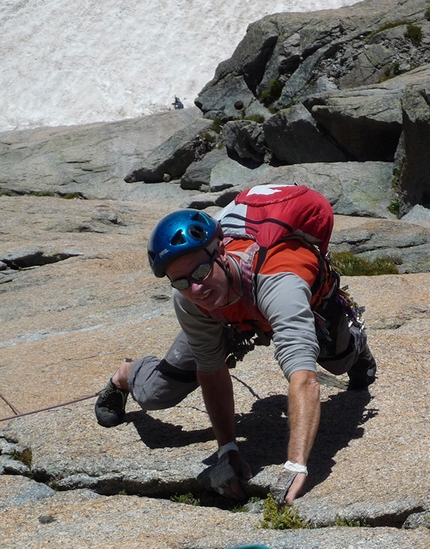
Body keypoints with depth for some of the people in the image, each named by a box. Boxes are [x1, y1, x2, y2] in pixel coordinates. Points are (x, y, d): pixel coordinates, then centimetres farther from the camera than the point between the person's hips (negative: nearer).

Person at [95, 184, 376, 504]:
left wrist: (296, 466, -66)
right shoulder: (188, 301, -36)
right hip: (232, 320, 2)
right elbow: (212, 373, -22)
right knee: (155, 394, -7)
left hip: (313, 306, -1)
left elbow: (304, 380, -59)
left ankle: (356, 340, 59)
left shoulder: (276, 285, -52)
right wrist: (227, 452, -26)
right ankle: (124, 377, 31)